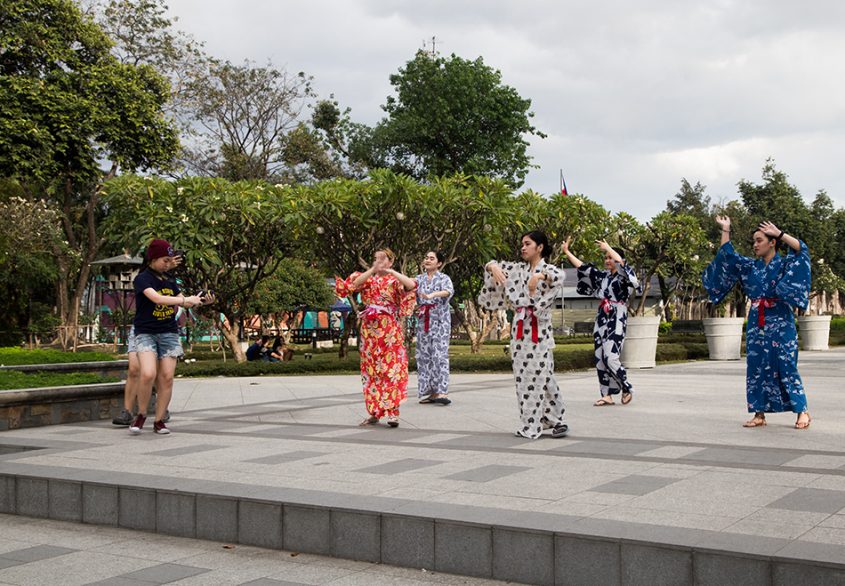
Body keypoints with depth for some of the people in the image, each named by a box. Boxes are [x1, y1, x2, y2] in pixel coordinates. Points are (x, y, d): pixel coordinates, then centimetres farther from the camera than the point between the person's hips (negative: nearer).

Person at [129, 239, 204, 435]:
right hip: (146, 333, -5)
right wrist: (186, 300, -22)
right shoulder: (142, 279, -6)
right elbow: (157, 298, -23)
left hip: (169, 333, 5)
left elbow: (182, 302, 12)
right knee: (148, 374, -21)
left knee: (167, 378, -2)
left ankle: (159, 421, 7)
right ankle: (141, 414, 0)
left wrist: (199, 301, -9)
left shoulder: (170, 281, 13)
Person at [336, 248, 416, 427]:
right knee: (371, 370, 4)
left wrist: (391, 271, -14)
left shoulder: (395, 280, 5)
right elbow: (352, 285, -7)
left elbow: (412, 285, -17)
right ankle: (374, 412, 10)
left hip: (389, 330, -4)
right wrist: (372, 270, -13)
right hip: (370, 329, 4)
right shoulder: (368, 279, 14)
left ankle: (393, 412, -10)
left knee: (391, 368, -9)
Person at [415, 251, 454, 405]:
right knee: (424, 355, 1)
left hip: (439, 321, -4)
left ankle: (441, 391, -15)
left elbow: (448, 291, -21)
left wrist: (432, 295, -38)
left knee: (439, 354, -12)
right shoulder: (419, 279, 13)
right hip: (423, 321, 5)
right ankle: (431, 392, 6)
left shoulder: (444, 278, 0)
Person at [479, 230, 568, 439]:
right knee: (522, 376, 5)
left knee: (541, 376, -9)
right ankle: (531, 424, 12)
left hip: (539, 330, -5)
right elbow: (492, 265, 10)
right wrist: (493, 267, -11)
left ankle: (555, 419, -1)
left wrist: (540, 275, -37)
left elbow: (559, 276, -23)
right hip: (519, 328, 5)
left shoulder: (549, 269, -1)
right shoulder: (518, 269, 14)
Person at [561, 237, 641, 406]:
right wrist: (566, 251, 12)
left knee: (610, 358, -14)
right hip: (601, 319, 7)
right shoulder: (602, 276, 14)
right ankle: (607, 395, 8)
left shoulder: (624, 276, -4)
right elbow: (583, 268, 14)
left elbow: (620, 263, -25)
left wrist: (608, 248, -17)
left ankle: (627, 389, 6)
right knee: (600, 358, 3)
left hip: (616, 320, -7)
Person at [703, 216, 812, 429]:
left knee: (786, 368, -6)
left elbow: (801, 249, -17)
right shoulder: (750, 266, 12)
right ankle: (760, 413, 7)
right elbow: (727, 256, 14)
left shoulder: (785, 264, -1)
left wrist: (779, 233, -19)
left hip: (780, 324, -5)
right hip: (756, 324, 5)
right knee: (757, 368, 2)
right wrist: (725, 230, 12)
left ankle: (802, 412, 2)